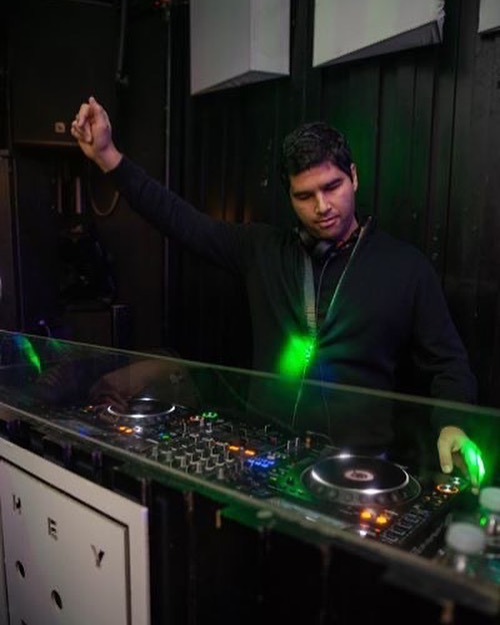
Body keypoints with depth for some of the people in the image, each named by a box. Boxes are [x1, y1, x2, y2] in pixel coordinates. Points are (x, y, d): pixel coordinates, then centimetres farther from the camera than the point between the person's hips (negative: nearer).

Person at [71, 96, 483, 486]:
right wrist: (107, 155, -1)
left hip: (355, 458, -2)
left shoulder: (406, 266, -1)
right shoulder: (264, 249, 6)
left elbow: (449, 365, 3)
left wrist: (453, 427, -15)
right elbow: (182, 221, 4)